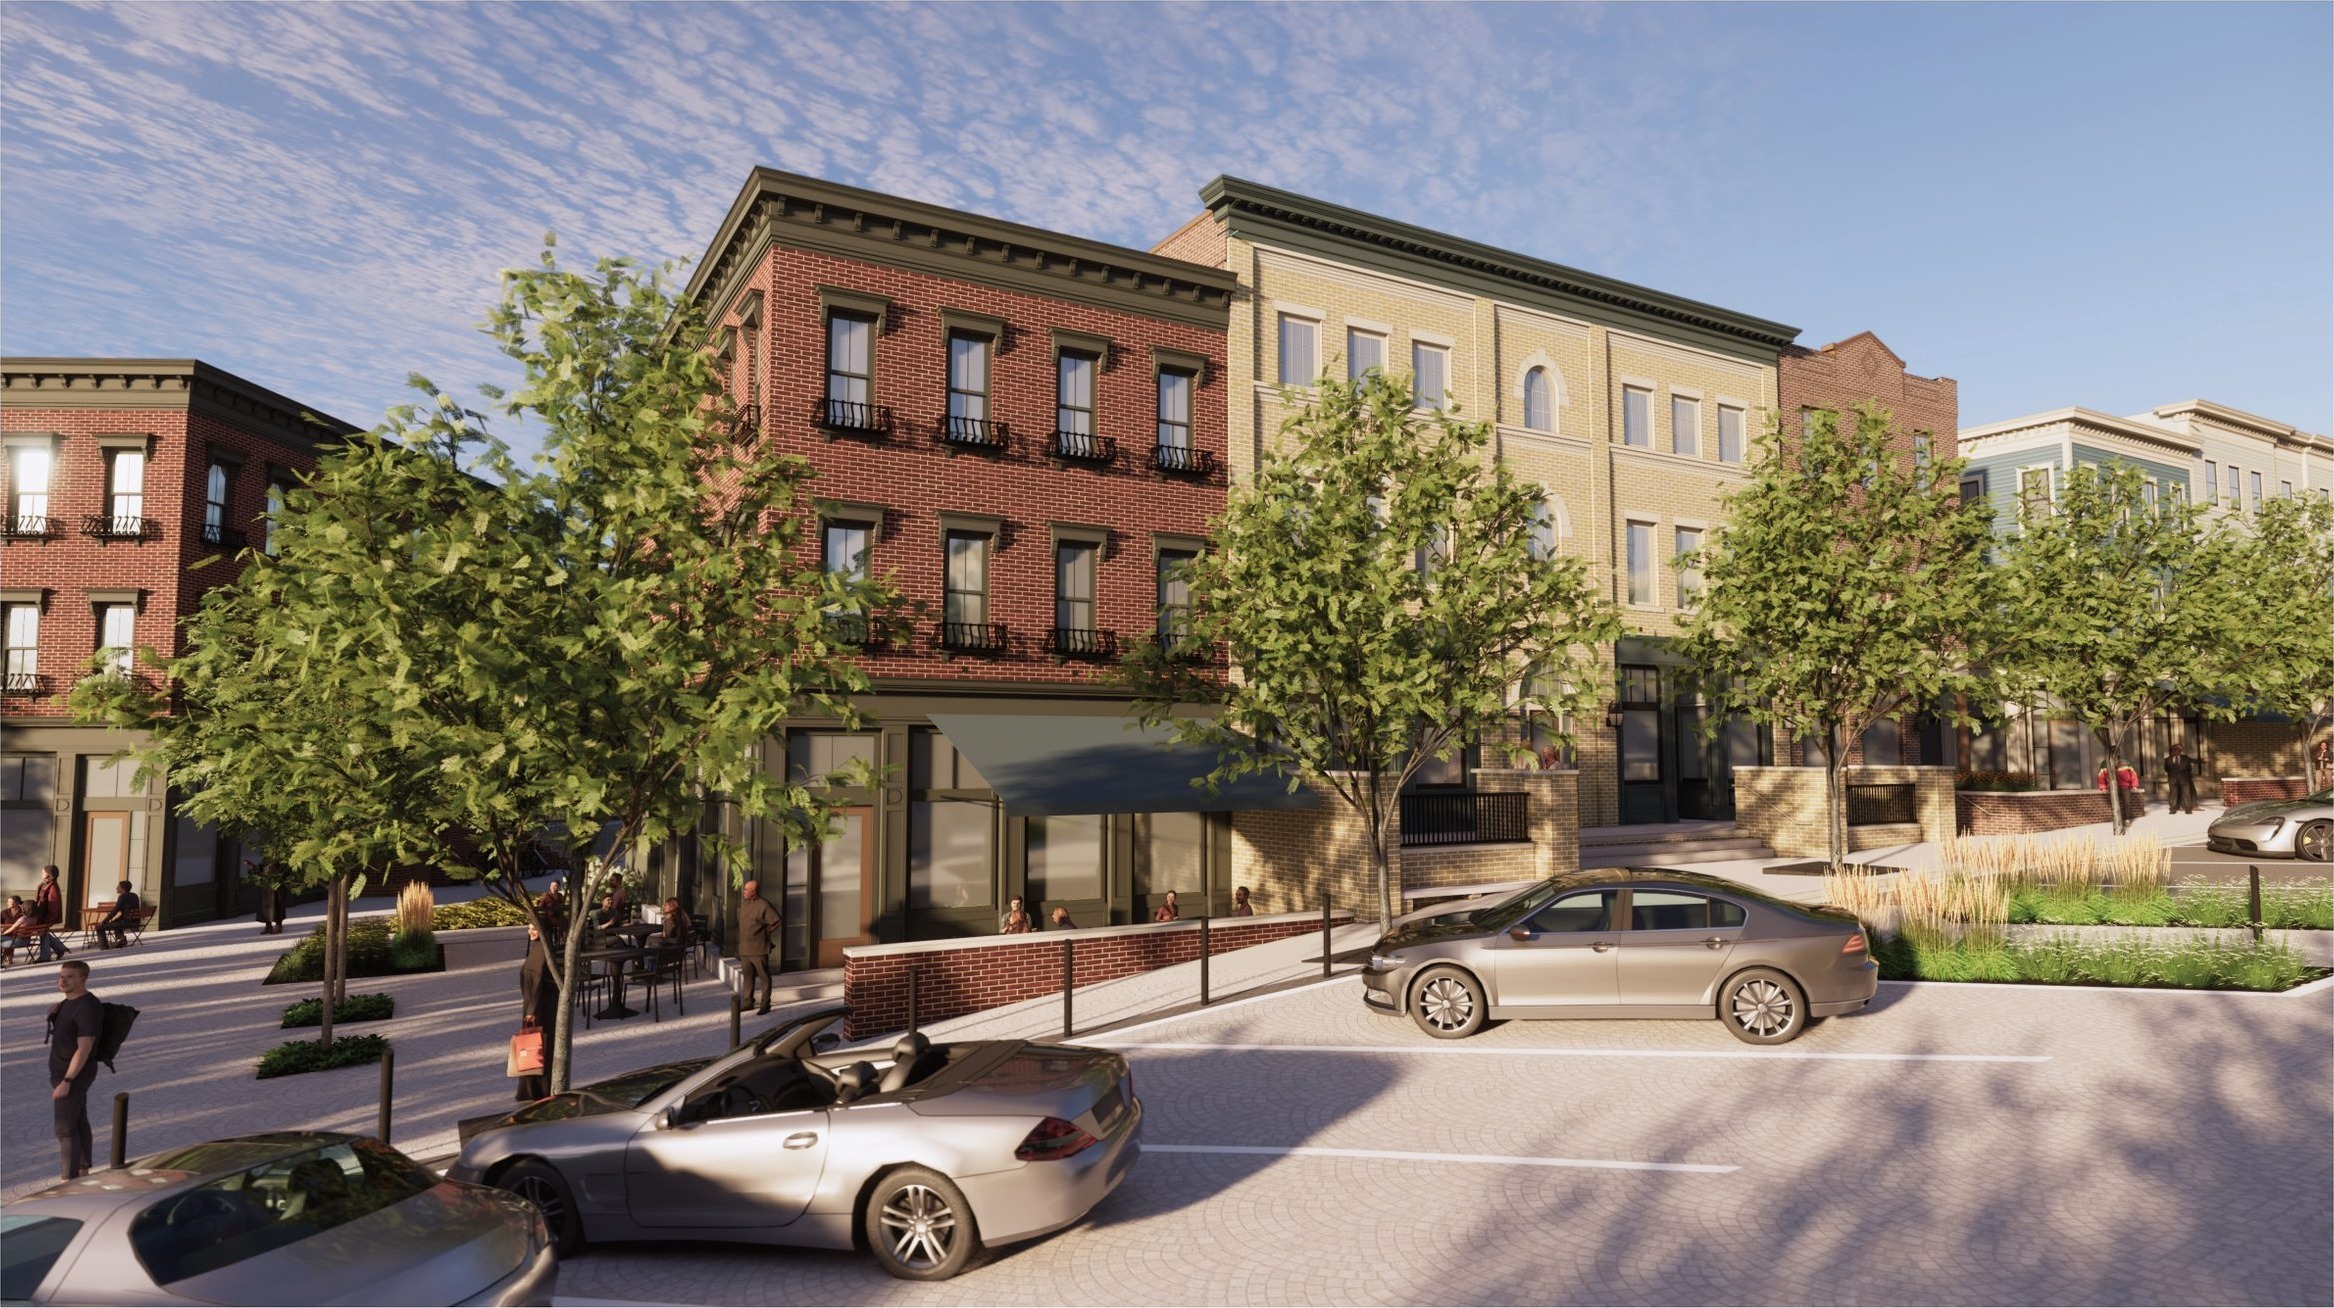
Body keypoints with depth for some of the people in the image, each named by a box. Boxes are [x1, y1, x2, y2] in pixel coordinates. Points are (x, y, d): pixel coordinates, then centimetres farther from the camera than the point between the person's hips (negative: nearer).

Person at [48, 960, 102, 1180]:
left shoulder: (87, 1007, -21)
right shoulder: (68, 1002, 10)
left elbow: (84, 1049, -23)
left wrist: (66, 1081, -24)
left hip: (74, 1075, -9)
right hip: (62, 1072, 9)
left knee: (65, 1128, -8)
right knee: (79, 1122, 15)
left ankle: (70, 1179, -5)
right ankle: (83, 1171, 23)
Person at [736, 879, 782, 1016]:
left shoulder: (763, 906, -14)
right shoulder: (744, 905, 10)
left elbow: (778, 922, -15)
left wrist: (765, 932, -7)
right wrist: (739, 947, 15)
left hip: (758, 949, -7)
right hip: (745, 949, 7)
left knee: (764, 977, 1)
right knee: (748, 976, 15)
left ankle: (765, 1005, 7)